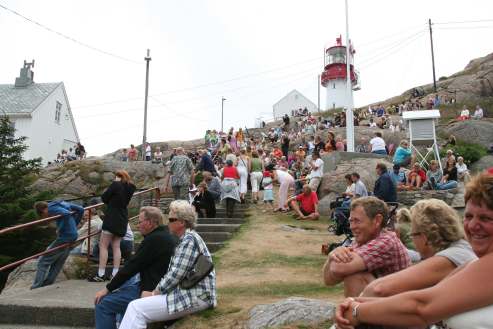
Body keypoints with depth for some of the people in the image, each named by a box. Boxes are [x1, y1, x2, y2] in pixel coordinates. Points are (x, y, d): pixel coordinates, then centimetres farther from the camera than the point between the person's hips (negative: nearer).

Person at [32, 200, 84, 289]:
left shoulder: (51, 208, -10)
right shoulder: (62, 203, 13)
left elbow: (67, 214, -29)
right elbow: (80, 209, 12)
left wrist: (60, 229, -17)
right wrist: (74, 225, 14)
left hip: (64, 237, -9)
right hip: (73, 236, 9)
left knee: (43, 261, 3)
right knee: (58, 262, 18)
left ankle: (37, 286, 6)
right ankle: (47, 283, 25)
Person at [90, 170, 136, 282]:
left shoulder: (116, 184, -11)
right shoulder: (130, 188, 9)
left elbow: (104, 198, -7)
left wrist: (109, 201, 11)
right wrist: (112, 201, 12)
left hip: (112, 218, -7)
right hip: (122, 219, 7)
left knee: (103, 246, -1)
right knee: (116, 246, 11)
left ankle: (101, 275, -2)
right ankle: (115, 273, 9)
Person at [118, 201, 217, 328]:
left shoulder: (189, 240, -14)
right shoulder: (186, 239, 18)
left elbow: (175, 275, -19)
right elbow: (172, 272, 18)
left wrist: (155, 293, -8)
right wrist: (155, 291, 7)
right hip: (188, 291, 11)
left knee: (136, 308, -17)